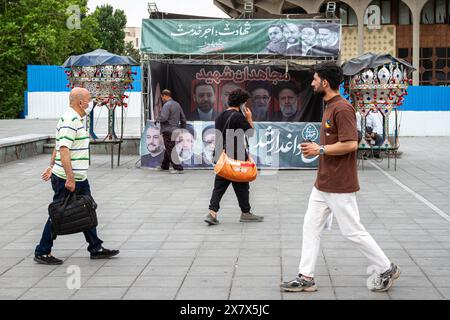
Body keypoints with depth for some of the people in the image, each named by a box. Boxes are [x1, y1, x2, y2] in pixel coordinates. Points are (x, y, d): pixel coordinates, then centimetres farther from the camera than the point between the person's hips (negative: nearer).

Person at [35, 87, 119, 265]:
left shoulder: (76, 119, 14)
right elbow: (64, 150, -27)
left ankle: (96, 248, 22)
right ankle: (42, 253, 10)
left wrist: (52, 167, 22)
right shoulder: (69, 121, -20)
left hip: (79, 178, 10)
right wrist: (70, 178, -28)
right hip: (66, 179, -10)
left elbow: (58, 146, 20)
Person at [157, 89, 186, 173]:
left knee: (171, 150, -7)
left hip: (168, 131, -9)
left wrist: (158, 119, -4)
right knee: (168, 149, 20)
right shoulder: (177, 104, 14)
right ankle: (164, 166, 31)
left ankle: (178, 168, -10)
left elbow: (163, 118, -25)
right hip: (175, 130, 9)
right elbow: (183, 118, 16)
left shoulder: (167, 105, -14)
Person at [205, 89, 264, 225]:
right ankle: (245, 213, 17)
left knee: (219, 185, 5)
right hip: (237, 157, -7)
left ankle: (212, 212, -6)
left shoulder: (220, 116, 11)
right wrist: (249, 118, -1)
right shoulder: (238, 117, -14)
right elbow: (251, 133, -11)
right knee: (241, 186, 6)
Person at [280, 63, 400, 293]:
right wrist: (315, 149, 9)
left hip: (340, 186, -10)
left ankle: (387, 269, 14)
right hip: (322, 184, 10)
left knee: (353, 231, -1)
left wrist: (320, 150, -17)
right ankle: (306, 277, 14)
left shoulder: (342, 108, -19)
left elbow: (350, 144, -25)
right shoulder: (330, 107, 13)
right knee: (311, 227, 9)